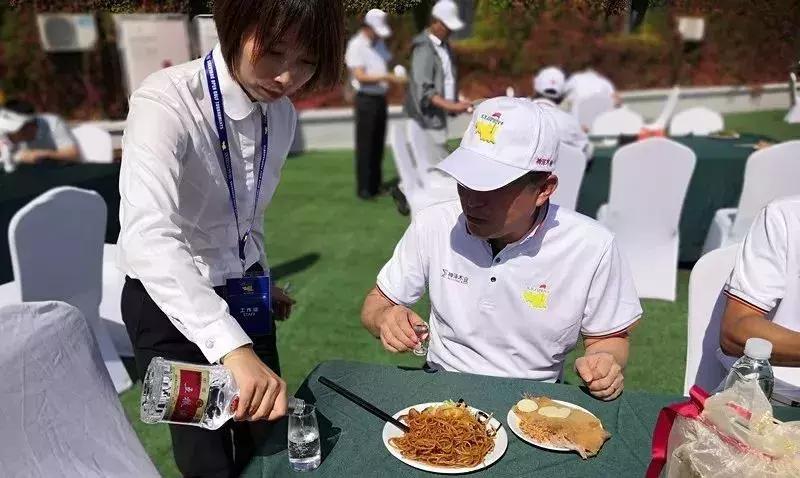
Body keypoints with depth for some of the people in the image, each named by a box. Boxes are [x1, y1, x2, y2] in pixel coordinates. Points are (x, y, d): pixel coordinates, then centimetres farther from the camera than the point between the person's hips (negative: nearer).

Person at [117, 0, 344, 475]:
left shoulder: (282, 114, -4)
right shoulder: (166, 102, -26)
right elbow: (147, 240, -42)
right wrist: (233, 348, -52)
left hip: (243, 296, 6)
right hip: (171, 302, -6)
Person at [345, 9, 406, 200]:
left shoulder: (379, 44, 14)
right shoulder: (356, 45, -10)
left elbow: (388, 63, 19)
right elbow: (360, 76, -18)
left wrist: (398, 75, -3)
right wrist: (387, 77, -24)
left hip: (380, 98, 7)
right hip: (366, 99, -7)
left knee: (378, 143, 11)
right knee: (364, 146, -4)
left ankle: (376, 183, 19)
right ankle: (363, 187, 2)